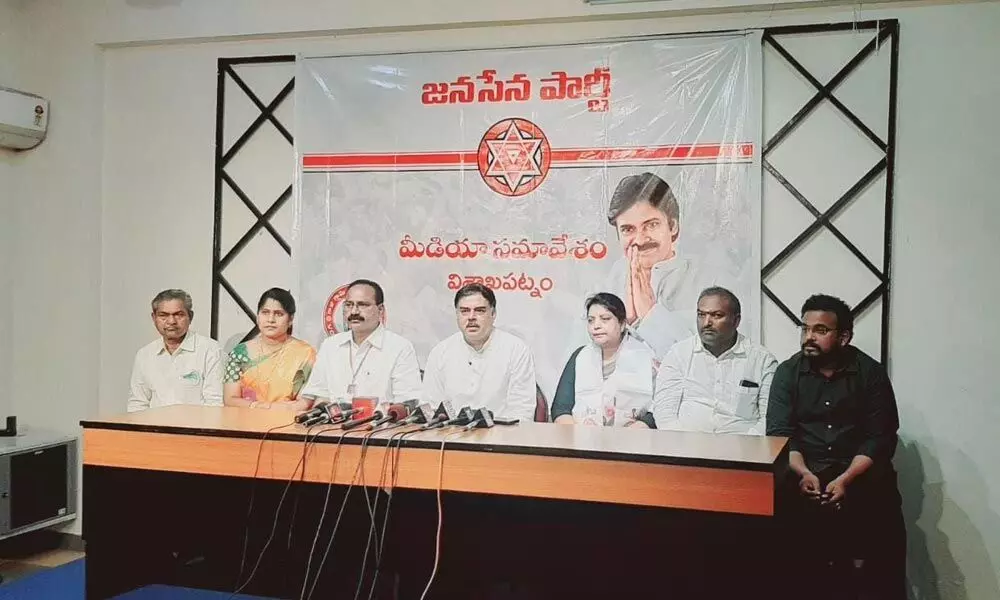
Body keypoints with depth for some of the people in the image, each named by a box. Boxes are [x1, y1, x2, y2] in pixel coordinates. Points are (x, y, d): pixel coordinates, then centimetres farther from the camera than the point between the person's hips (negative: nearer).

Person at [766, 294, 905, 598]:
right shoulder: (788, 372, 5)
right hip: (803, 469, 1)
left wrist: (845, 479, -19)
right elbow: (779, 433, -2)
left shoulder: (871, 372, 2)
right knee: (782, 501, -29)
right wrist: (804, 473, -21)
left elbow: (880, 437, -4)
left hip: (859, 471, 0)